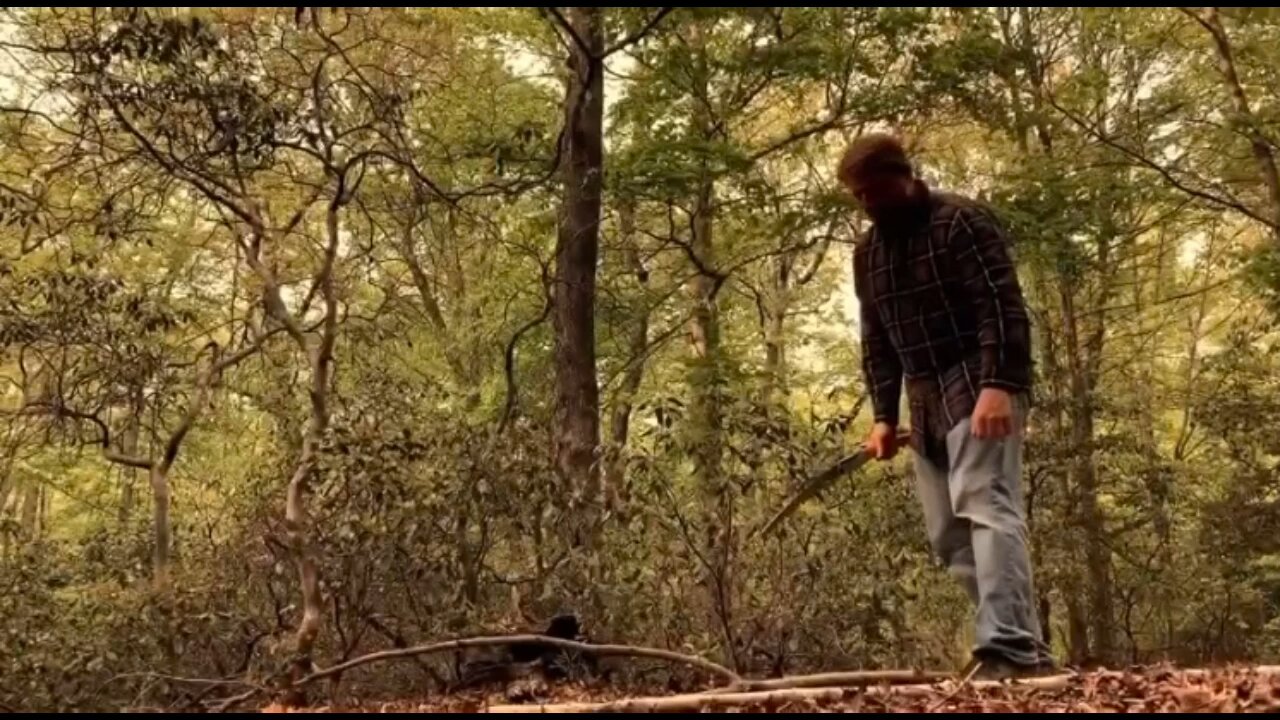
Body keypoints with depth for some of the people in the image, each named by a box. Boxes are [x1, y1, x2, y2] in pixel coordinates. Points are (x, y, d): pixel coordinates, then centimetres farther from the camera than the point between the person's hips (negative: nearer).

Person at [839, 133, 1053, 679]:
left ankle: (1009, 648, -22)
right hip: (926, 402, 8)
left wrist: (997, 385, -28)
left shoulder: (960, 222, -8)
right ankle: (1022, 645, 11)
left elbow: (1003, 306, -17)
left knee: (985, 506, -20)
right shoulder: (868, 253, 15)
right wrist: (884, 416, 10)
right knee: (947, 531, 5)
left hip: (979, 387, -8)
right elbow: (877, 342, 18)